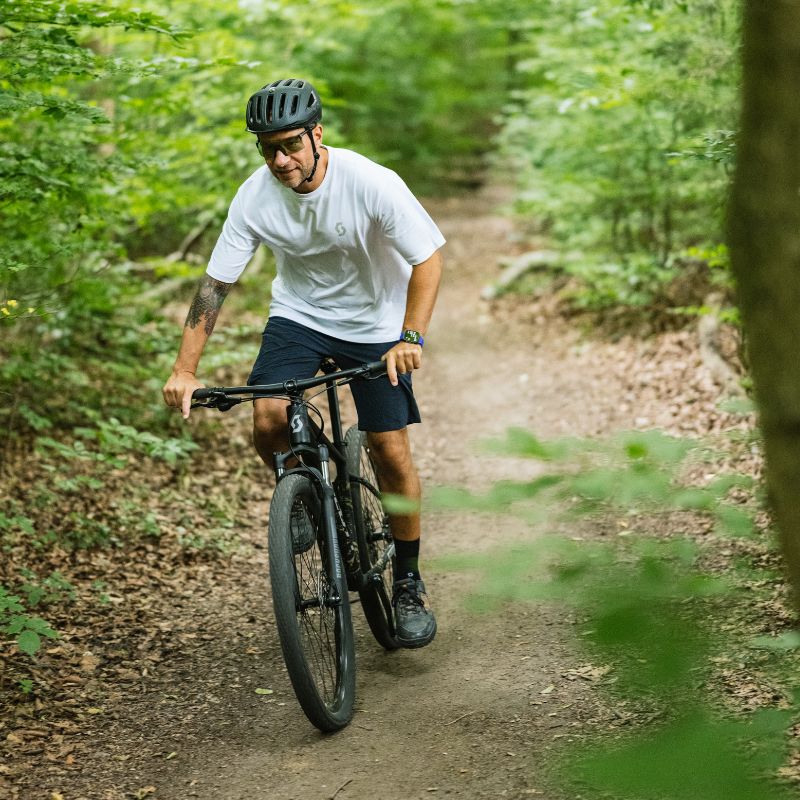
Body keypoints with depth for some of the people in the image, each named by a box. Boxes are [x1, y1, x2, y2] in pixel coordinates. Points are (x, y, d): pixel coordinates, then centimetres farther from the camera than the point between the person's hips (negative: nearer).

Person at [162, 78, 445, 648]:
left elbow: (427, 258, -20)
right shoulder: (256, 196, -17)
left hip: (374, 324, -2)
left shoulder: (370, 183, -26)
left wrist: (411, 336, -33)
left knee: (392, 451, -7)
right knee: (269, 421, -21)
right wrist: (185, 369, -21)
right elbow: (216, 282, -13)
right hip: (299, 314, 2)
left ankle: (409, 585, 12)